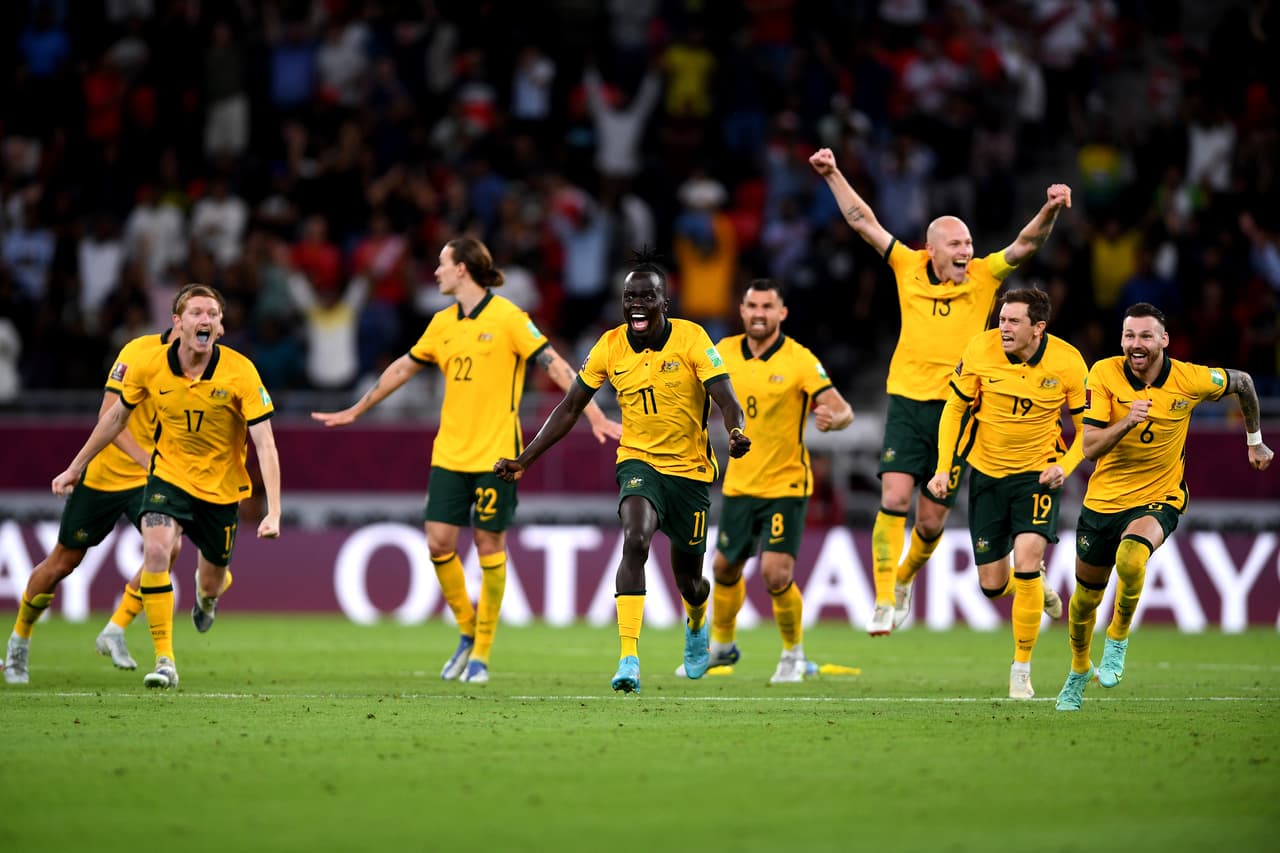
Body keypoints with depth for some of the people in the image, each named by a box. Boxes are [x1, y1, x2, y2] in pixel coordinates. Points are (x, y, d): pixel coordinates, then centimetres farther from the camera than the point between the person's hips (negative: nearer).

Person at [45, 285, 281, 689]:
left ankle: (207, 592, 55)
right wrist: (76, 467, 11)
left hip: (221, 487, 0)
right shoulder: (152, 367, -14)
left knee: (212, 584, 13)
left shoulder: (240, 372, -21)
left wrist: (273, 513, -31)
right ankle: (164, 661, -20)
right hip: (169, 476, 0)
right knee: (155, 550, -27)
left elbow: (265, 445, -22)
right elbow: (117, 415, 6)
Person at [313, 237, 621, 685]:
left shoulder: (507, 318, -8)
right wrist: (356, 410, 29)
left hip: (495, 453, -5)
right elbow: (402, 367, 23)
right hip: (449, 453, 6)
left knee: (489, 544, -1)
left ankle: (482, 653, 8)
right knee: (439, 542, -1)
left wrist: (596, 417, -17)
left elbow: (555, 365, -10)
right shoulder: (442, 323, 11)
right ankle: (468, 631, 19)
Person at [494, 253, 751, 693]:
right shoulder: (610, 347, -5)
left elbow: (726, 400, -20)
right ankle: (629, 659, -32)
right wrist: (524, 460, -1)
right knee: (636, 540, -29)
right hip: (638, 460, 1)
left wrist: (736, 433, -43)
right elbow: (570, 409, 4)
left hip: (690, 469, -1)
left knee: (688, 578, 11)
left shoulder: (691, 339, -13)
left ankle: (696, 625, 50)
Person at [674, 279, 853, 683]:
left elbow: (842, 409, -22)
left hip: (785, 485, -5)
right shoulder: (725, 352, -1)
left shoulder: (800, 360, -15)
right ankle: (721, 645, 41)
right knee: (725, 569, 16)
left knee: (776, 574, -15)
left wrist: (833, 417, -44)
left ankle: (794, 654, 10)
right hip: (739, 483, 5)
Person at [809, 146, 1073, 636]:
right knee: (894, 499, -15)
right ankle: (884, 601, -10)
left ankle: (904, 579, 32)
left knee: (932, 520, 4)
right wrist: (832, 176, 6)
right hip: (907, 401, 0)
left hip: (956, 409, 0)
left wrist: (1051, 210, -28)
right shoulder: (909, 268, 2)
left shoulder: (983, 277, 0)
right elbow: (864, 222, 7)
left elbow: (1026, 244, -10)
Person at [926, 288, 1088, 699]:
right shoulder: (980, 351, -13)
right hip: (987, 472, 2)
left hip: (1038, 474, -2)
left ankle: (1022, 669, -9)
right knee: (992, 585, 3)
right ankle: (1033, 586, 43)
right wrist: (944, 467, -7)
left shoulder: (1067, 362, -15)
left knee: (1027, 558, -23)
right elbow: (955, 408, 0)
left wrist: (1064, 466, -20)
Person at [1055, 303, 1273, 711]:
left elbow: (1242, 382, 8)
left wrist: (1255, 441, 18)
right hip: (1102, 501, 2)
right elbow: (1090, 448, -18)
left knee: (1131, 557, -35)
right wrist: (1127, 422, -35)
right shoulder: (1104, 374, -14)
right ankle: (1079, 672, 43)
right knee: (1085, 598, 13)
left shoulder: (1189, 380, -14)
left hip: (1159, 500, -2)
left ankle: (1118, 639, -9)